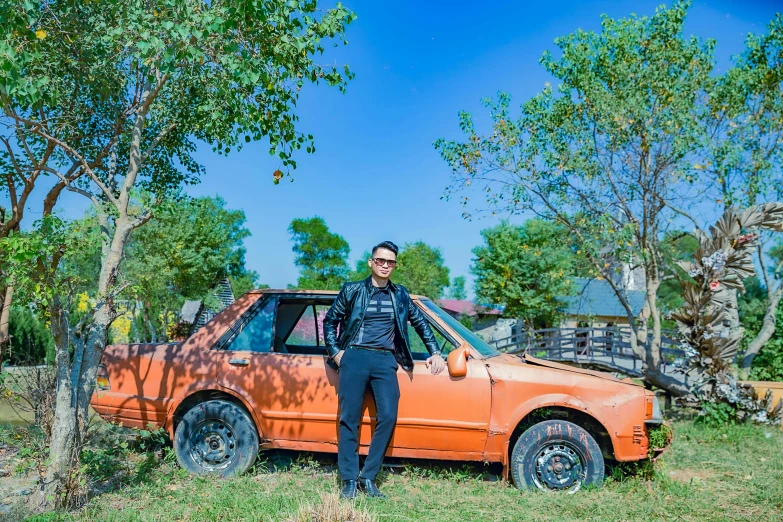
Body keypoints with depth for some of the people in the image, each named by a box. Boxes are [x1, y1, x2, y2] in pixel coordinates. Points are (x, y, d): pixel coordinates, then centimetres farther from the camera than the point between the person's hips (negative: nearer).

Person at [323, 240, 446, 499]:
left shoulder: (400, 295, 12)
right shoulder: (352, 290, 5)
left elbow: (421, 323, 22)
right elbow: (330, 321, 12)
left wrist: (435, 353, 17)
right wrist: (335, 352, 2)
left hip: (385, 360, 2)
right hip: (354, 357, -2)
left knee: (388, 417, -8)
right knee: (349, 419, -2)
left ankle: (368, 477, 5)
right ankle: (349, 481, 7)